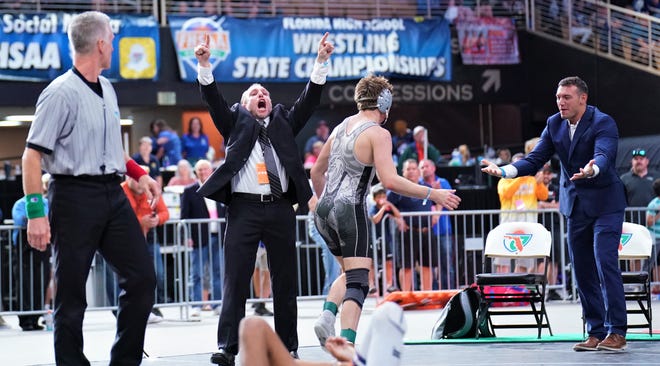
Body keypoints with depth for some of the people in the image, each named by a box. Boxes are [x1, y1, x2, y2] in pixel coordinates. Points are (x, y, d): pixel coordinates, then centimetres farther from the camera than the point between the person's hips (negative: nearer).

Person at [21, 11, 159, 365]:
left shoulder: (107, 89, 13)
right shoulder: (61, 93, -12)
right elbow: (32, 155, -15)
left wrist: (140, 174, 15)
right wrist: (36, 212, -21)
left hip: (112, 193, 8)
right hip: (75, 194, -8)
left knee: (142, 276, 5)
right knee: (71, 294, 0)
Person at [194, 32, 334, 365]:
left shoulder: (284, 122, 19)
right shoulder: (235, 122, 14)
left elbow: (309, 99, 9)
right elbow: (213, 99, 1)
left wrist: (321, 62, -1)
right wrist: (204, 65, -13)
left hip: (280, 208, 2)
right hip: (243, 207, -2)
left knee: (284, 281, 6)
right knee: (235, 280, -7)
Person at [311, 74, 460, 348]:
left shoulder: (341, 127, 15)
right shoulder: (378, 133, -8)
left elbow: (316, 172, 23)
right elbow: (390, 181, -19)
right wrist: (432, 194, -13)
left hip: (324, 212, 8)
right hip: (351, 211, -8)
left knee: (350, 272, 24)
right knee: (358, 282, -7)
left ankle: (327, 315, 0)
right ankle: (348, 344, -22)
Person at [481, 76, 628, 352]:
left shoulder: (603, 123, -16)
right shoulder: (554, 124, 2)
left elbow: (604, 154, -34)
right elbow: (535, 160, -1)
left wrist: (592, 170, -57)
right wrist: (504, 171, -18)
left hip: (605, 202, -6)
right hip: (575, 204, 6)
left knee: (605, 263, -15)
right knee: (582, 270, 7)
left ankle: (617, 332, -9)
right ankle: (596, 332, 13)